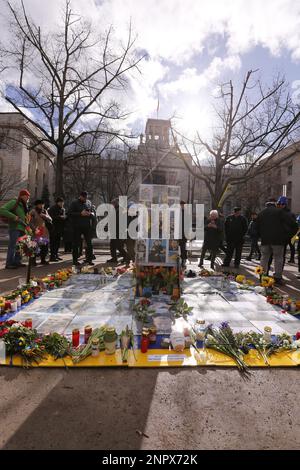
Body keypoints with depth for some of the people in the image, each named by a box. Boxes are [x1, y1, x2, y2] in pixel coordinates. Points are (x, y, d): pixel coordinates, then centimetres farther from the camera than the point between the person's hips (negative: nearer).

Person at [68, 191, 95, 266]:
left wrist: (90, 214, -5)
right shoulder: (74, 203, 0)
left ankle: (89, 259, 10)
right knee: (76, 244, 3)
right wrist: (80, 213, -16)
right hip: (77, 227, -3)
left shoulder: (89, 202, 13)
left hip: (87, 226, 3)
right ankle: (75, 260, 13)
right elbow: (70, 213, -7)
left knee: (89, 243, 2)